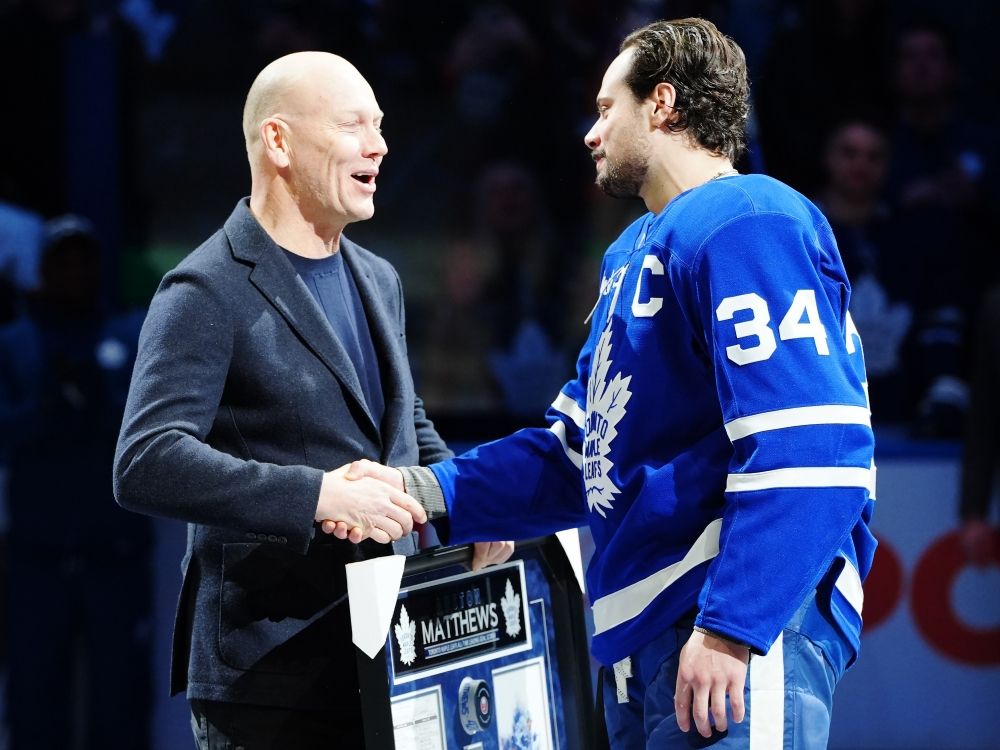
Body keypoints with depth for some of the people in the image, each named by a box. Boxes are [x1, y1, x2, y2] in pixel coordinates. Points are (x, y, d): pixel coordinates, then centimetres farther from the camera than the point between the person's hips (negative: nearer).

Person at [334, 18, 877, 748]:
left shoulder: (746, 226, -11)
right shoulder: (633, 254, 21)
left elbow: (810, 450, -22)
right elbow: (579, 454, 22)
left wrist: (731, 629, -25)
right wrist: (423, 491, 9)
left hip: (743, 635, -10)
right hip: (639, 636, 10)